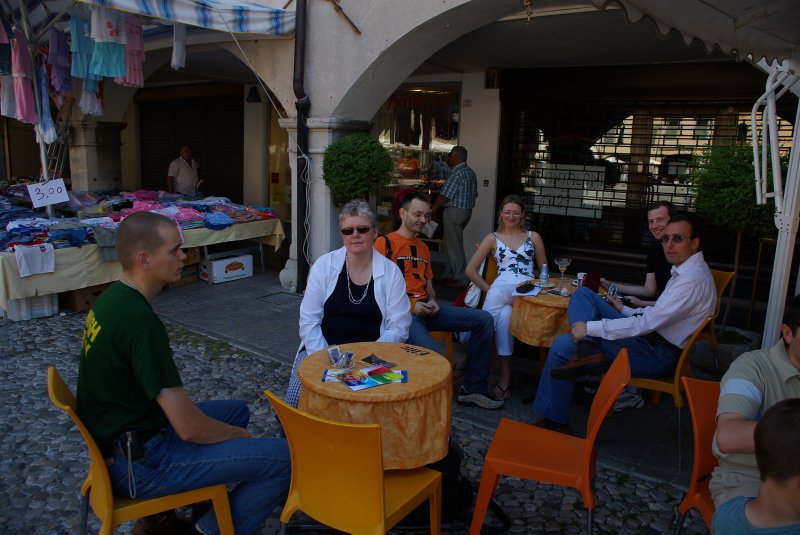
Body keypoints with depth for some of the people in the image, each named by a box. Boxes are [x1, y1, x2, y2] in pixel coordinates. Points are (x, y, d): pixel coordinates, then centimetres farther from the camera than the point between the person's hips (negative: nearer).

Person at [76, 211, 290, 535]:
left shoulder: (111, 298, 2)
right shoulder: (140, 323, -27)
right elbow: (189, 428, -25)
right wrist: (240, 435, -5)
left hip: (118, 438, 10)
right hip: (138, 462, -10)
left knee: (237, 411, 25)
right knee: (285, 458, -15)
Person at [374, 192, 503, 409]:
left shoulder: (423, 247, 24)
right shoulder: (384, 243, 1)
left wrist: (433, 301, 3)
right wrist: (410, 305, -13)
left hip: (426, 308, 8)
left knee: (484, 319, -6)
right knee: (432, 352, -36)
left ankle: (472, 388, -1)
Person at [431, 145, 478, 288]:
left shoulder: (457, 173, -17)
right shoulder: (471, 172, 12)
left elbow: (444, 195, -18)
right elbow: (474, 194, 15)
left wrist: (431, 211, -11)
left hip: (454, 212, -10)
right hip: (467, 211, 10)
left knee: (454, 246, -3)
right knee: (452, 244, 17)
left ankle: (461, 279, 1)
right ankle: (449, 274, 24)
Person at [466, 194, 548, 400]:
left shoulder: (533, 237, 21)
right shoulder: (493, 238, 19)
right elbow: (471, 270, 15)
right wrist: (488, 289, 0)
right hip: (500, 289, 0)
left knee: (498, 294, -36)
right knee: (504, 314, -35)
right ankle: (505, 372, -28)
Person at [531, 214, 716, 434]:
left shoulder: (694, 279, -21)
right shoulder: (685, 271, 12)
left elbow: (648, 323, -26)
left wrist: (590, 327, -23)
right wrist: (625, 310, 15)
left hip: (658, 353, -10)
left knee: (562, 346, -14)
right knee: (582, 294, 4)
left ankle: (554, 421, -5)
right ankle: (589, 351, -19)